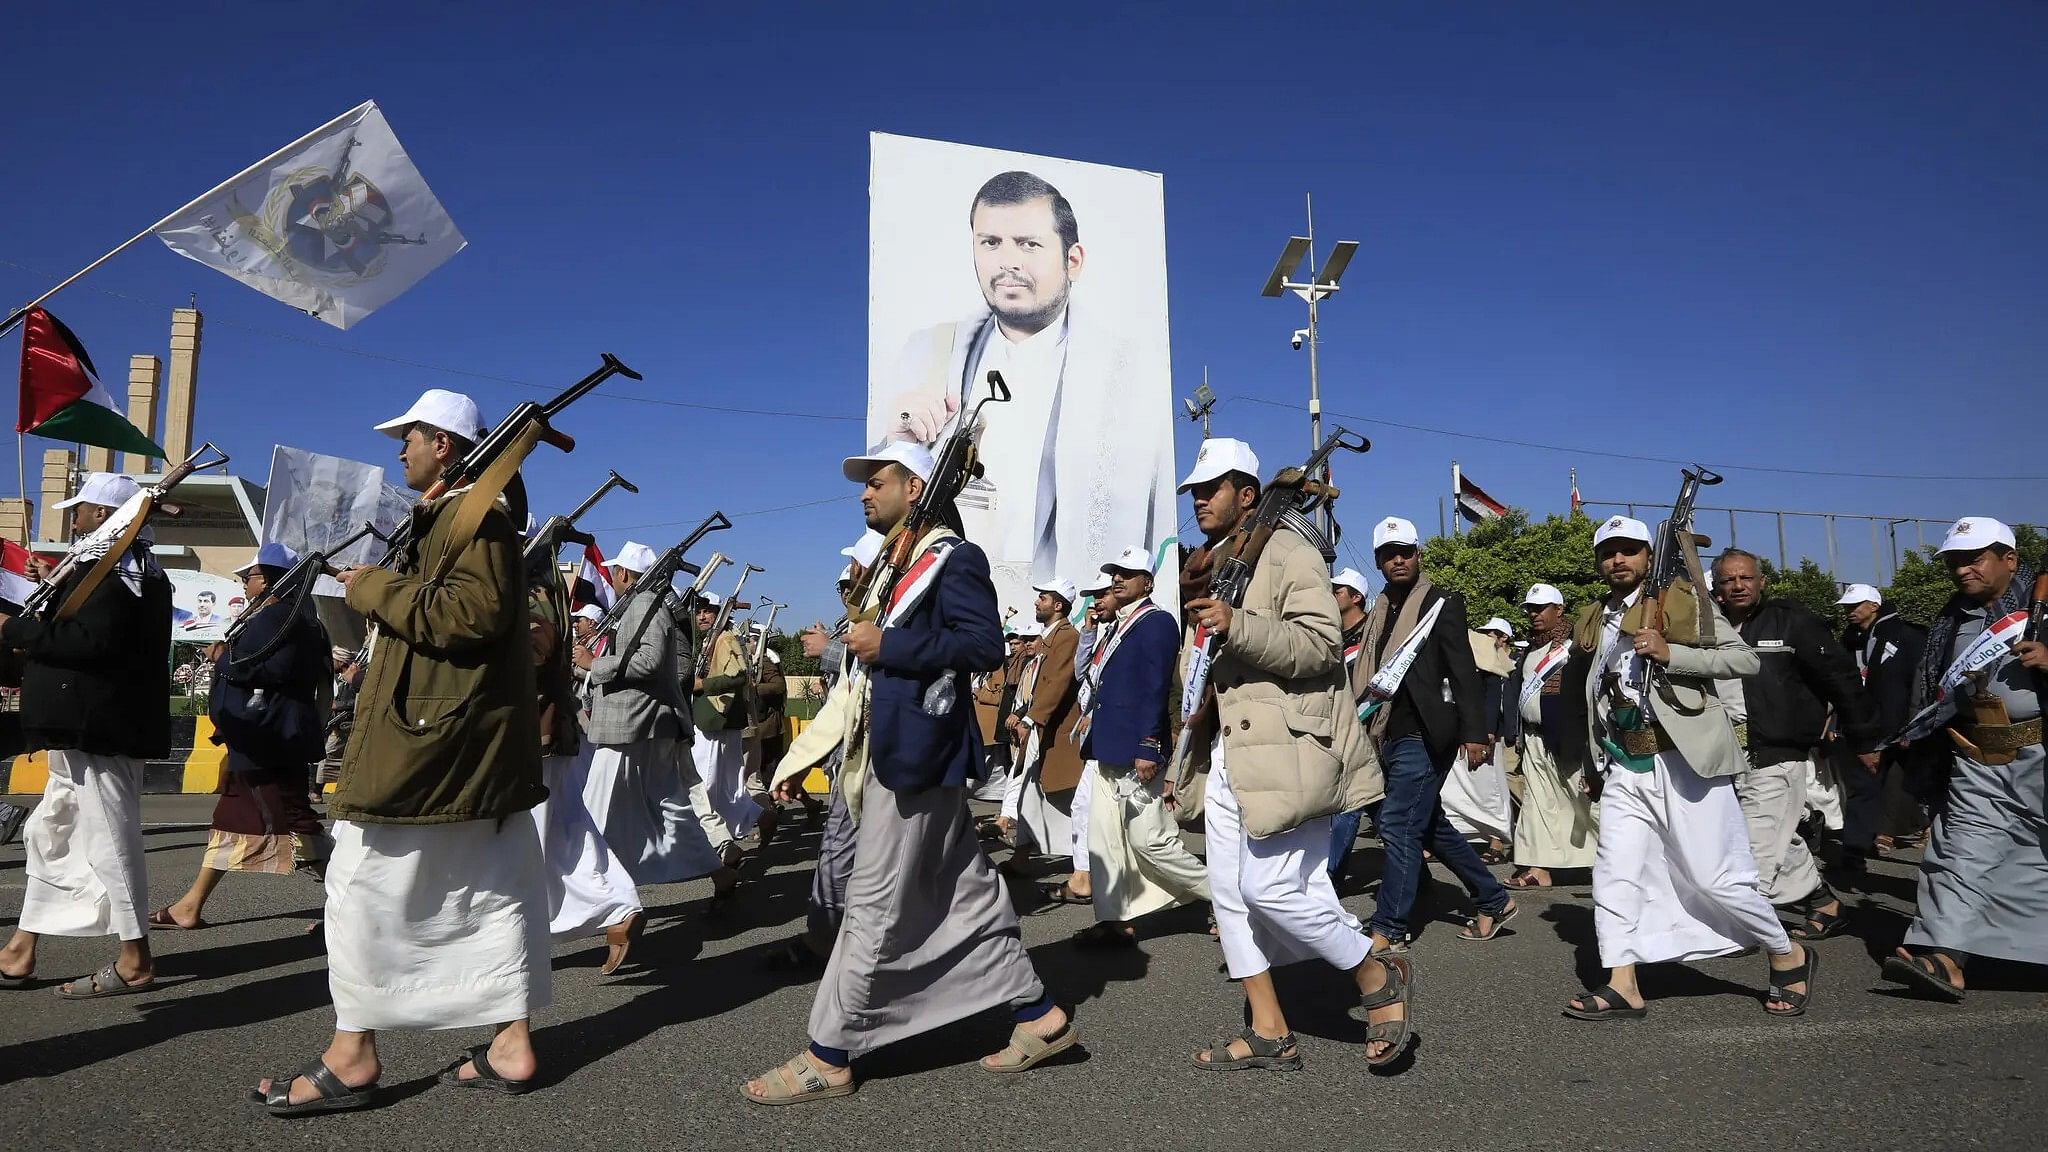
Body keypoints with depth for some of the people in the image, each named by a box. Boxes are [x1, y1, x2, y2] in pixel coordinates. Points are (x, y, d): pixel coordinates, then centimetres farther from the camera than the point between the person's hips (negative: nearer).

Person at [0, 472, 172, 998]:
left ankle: (134, 961, 2)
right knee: (52, 834, 16)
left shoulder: (112, 565, -14)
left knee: (108, 839, -5)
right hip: (92, 726, 11)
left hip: (97, 728, -11)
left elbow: (90, 639, -25)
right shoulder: (136, 566, 18)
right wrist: (56, 594, 14)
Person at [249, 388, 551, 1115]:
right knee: (491, 887, 9)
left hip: (428, 733, -11)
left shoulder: (473, 511, -12)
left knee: (364, 882, -2)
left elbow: (475, 614, -25)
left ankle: (352, 1055, 8)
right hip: (473, 734, 11)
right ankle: (512, 1045, 15)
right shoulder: (447, 514, 21)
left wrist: (373, 589, -14)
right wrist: (381, 593, 13)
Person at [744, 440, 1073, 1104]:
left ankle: (829, 1057, 6)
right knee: (966, 894, 12)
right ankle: (1038, 1016, 21)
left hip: (914, 756, -10)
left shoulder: (952, 558, -8)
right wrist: (858, 630, 9)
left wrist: (886, 645, -19)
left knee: (874, 906, -3)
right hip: (893, 751, 10)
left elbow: (985, 644, -20)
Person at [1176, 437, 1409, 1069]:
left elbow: (1322, 643, -19)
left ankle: (1379, 977, 12)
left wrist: (1237, 625, -30)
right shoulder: (1210, 563, 20)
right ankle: (1270, 1031, 17)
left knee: (1270, 885, -11)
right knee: (1231, 890, 7)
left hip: (1286, 747, -9)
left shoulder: (1288, 553, -7)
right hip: (1229, 748, 9)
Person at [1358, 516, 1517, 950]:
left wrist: (1474, 732, -18)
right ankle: (1494, 901, 30)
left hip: (1424, 735, -8)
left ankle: (1387, 930, -1)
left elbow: (1464, 671, -11)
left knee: (1399, 825, -9)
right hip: (1392, 736, 8)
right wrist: (1368, 735, 12)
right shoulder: (1380, 612, 14)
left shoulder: (1441, 604, -4)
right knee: (1432, 827, 15)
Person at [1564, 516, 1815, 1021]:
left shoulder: (1681, 599, -3)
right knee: (1614, 876, 0)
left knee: (1717, 877, -1)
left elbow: (1745, 658, -10)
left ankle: (1789, 956, 22)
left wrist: (1670, 652, -21)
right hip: (1624, 768, 6)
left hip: (1683, 761, -5)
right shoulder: (1593, 622, 13)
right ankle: (1622, 986, 7)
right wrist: (1599, 755, 16)